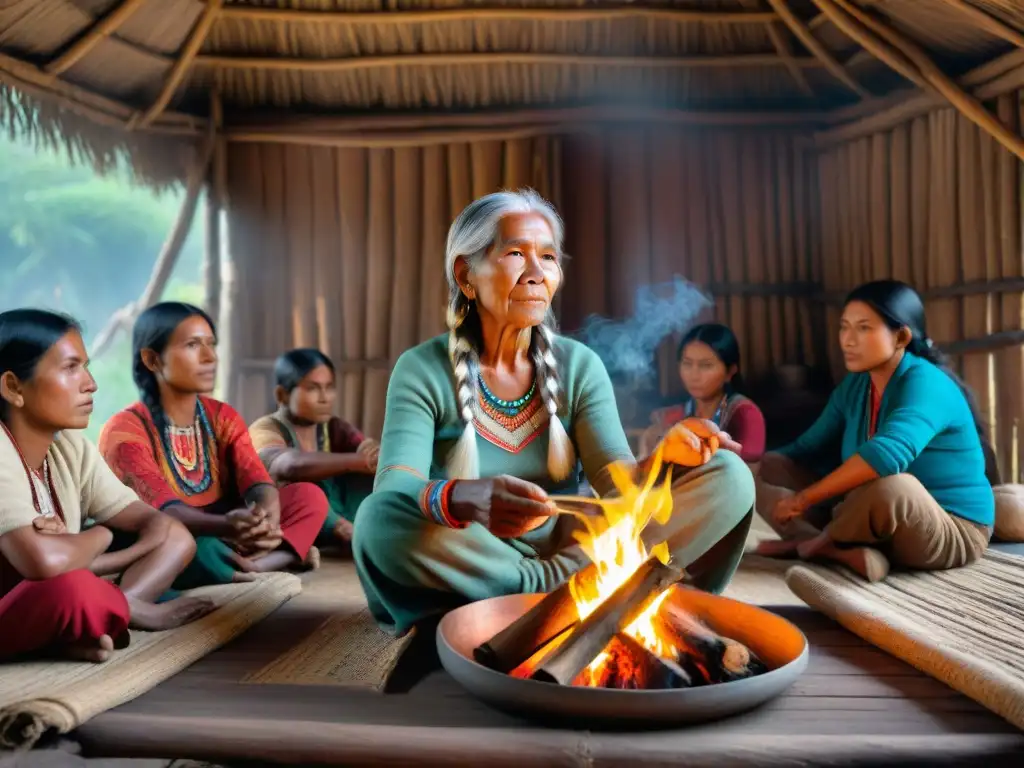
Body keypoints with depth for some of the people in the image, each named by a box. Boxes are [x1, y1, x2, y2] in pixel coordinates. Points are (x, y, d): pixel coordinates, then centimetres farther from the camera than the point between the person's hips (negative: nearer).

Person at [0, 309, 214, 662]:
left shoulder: (70, 447, -3)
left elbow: (159, 524, -4)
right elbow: (43, 561, -39)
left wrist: (77, 549, -22)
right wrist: (99, 537, -17)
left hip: (52, 608, 7)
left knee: (175, 538, -4)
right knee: (72, 588, -37)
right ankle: (136, 610, -9)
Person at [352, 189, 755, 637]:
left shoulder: (580, 365, 1)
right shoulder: (422, 370, -7)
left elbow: (617, 484, -8)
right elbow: (393, 489, -23)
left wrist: (664, 456, -31)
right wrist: (462, 500, -45)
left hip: (570, 547, 2)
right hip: (469, 569, -2)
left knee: (728, 476, -12)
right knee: (380, 519, -34)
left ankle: (559, 579, -21)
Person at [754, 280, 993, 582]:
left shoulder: (924, 384, -22)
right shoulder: (854, 385, 3)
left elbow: (887, 454, -42)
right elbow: (807, 447, 5)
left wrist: (804, 498, -38)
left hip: (951, 533, -8)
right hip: (881, 520, 8)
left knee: (888, 485, -43)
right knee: (770, 473, -3)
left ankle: (813, 542, -15)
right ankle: (848, 552, -26)